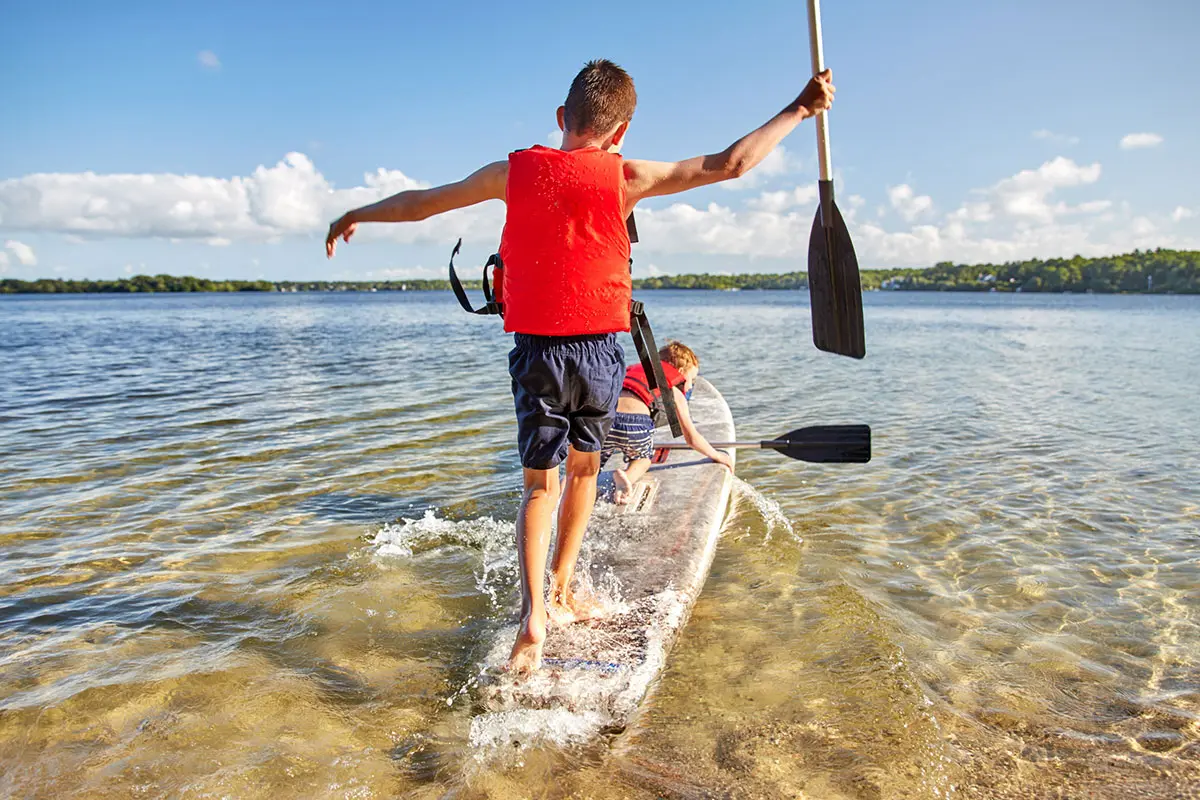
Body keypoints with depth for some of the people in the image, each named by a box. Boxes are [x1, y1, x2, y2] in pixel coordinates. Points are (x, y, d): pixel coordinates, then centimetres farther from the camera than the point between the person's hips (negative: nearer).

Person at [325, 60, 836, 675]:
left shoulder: (514, 171, 2)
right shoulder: (627, 178, -4)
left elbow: (420, 201, 12)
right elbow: (729, 163, -4)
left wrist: (355, 215, 30)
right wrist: (799, 109, 8)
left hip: (536, 349, 1)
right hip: (601, 350, 0)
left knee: (540, 484, 9)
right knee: (583, 470, 20)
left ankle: (533, 616, -6)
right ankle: (561, 590, 28)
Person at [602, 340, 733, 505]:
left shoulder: (636, 370, 35)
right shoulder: (675, 392, 21)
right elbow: (691, 438, 23)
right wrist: (717, 456, 41)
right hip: (633, 423, -3)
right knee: (644, 456, 27)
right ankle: (629, 477, -3)